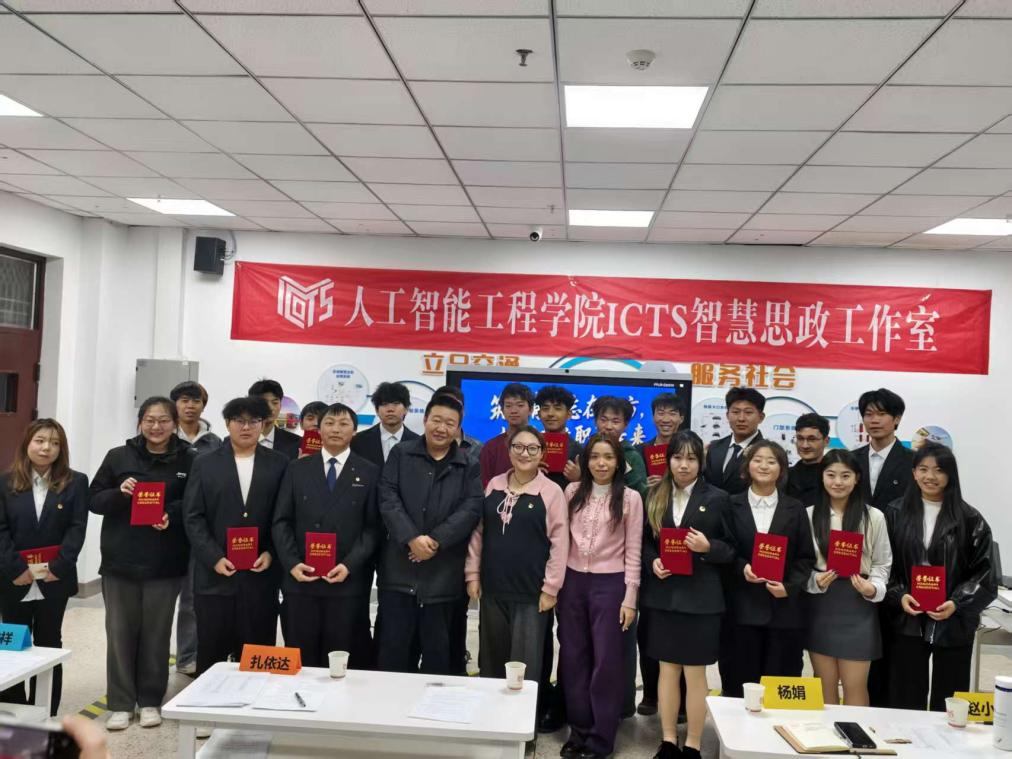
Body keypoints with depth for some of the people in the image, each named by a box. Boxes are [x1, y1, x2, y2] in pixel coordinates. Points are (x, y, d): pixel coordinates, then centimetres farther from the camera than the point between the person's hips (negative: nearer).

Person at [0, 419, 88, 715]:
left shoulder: (75, 482, 1)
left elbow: (77, 528, -6)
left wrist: (58, 567, -16)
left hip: (54, 581, -1)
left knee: (48, 645, 9)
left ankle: (45, 715, 16)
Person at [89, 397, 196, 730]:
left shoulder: (189, 460, -2)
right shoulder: (118, 456, 2)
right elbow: (95, 500, 4)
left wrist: (172, 516, -18)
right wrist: (118, 493, -16)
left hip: (165, 563, -1)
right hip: (119, 560, 1)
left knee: (156, 633, 8)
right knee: (120, 632, 7)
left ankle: (150, 701, 22)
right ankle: (120, 703, 19)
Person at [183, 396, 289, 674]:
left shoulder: (279, 464, 6)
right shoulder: (205, 464, 7)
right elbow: (193, 517, 2)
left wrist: (271, 553, -8)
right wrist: (214, 558, -9)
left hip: (261, 575, 0)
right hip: (215, 575, 0)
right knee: (211, 656, 8)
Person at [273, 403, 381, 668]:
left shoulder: (370, 473, 4)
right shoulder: (297, 469, 10)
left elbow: (373, 526, 0)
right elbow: (281, 522, 7)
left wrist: (349, 565, -12)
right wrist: (292, 563, -6)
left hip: (348, 582, -2)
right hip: (301, 580, 2)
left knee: (344, 665, 2)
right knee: (301, 662, 7)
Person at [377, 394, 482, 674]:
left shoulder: (470, 465, 6)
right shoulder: (400, 454, 7)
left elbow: (471, 508, -5)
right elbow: (388, 499, -3)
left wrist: (436, 540, -16)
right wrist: (412, 538, -15)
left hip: (443, 575, 0)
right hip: (399, 569, 0)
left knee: (438, 653, 9)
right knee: (394, 647, 6)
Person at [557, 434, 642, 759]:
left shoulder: (630, 498, -4)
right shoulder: (573, 492, 4)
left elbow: (633, 551, -3)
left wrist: (630, 598, -6)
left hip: (610, 584, -3)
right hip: (573, 582, 3)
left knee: (606, 661, 4)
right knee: (573, 659, 10)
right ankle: (578, 731, 25)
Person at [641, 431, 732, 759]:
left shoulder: (717, 498, -3)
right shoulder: (654, 496, 6)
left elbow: (732, 549, 0)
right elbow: (645, 541, 11)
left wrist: (708, 547, -19)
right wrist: (652, 562, -8)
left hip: (699, 597, -3)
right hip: (661, 595, 3)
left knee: (695, 673, 6)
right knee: (668, 669, 13)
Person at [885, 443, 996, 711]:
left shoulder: (969, 519, -2)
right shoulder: (896, 513, 3)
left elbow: (984, 571, -1)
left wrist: (957, 603, -13)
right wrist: (899, 596, -10)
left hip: (954, 623, -1)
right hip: (907, 622, 1)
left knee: (947, 703, 8)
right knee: (905, 700, 6)